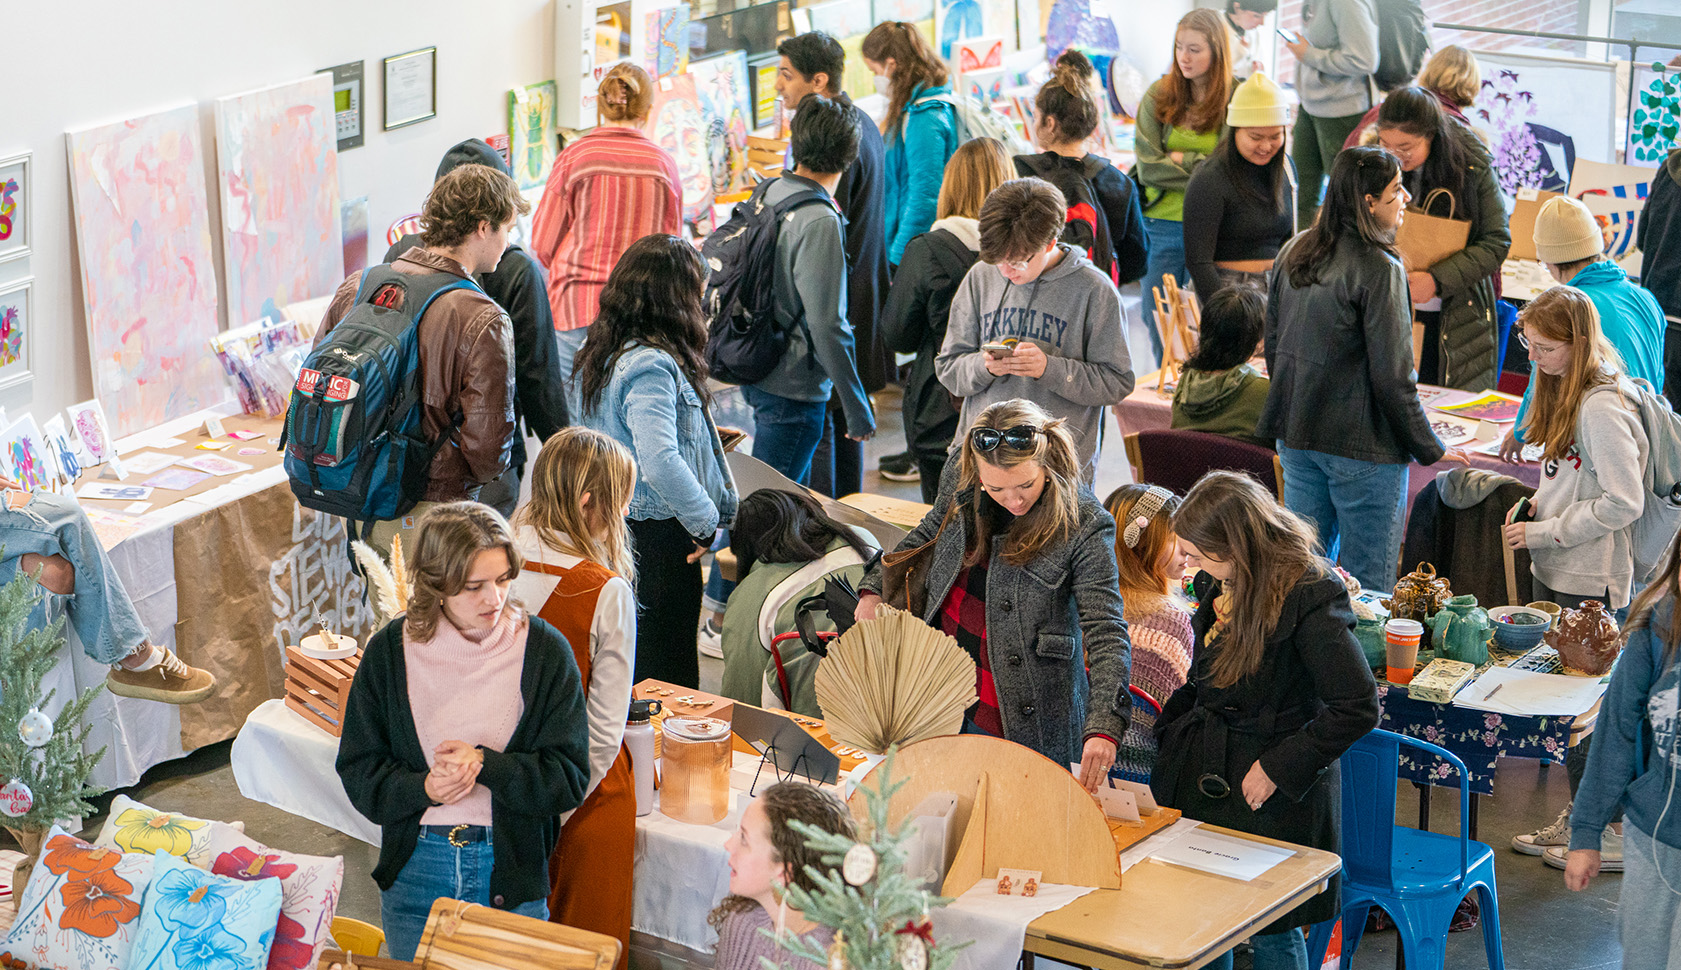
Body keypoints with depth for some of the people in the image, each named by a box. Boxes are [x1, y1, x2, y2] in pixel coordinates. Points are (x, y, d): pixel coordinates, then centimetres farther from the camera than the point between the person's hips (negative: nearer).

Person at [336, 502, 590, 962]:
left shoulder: (545, 652, -9)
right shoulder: (390, 652, -5)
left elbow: (569, 777, -9)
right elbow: (358, 770, -2)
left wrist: (485, 764, -23)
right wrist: (423, 787, -21)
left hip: (511, 873, -1)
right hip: (414, 870, 1)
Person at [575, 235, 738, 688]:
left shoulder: (602, 353, 9)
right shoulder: (650, 366, -22)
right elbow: (659, 460, -31)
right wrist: (705, 521, -20)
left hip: (612, 527, 10)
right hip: (657, 536, -10)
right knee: (668, 671, -1)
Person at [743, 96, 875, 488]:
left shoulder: (769, 194, 4)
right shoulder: (819, 222, -21)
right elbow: (826, 326, -22)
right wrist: (858, 409, -16)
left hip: (757, 377, 8)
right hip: (793, 389, -8)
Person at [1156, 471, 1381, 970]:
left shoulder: (1309, 595, -22)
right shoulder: (1216, 583, 2)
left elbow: (1358, 707, -23)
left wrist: (1279, 768, -20)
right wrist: (1174, 734, 6)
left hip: (1274, 798, -7)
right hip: (1202, 775, 7)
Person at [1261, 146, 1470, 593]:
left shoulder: (1294, 250, 5)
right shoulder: (1379, 270, -17)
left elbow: (1273, 343, 13)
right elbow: (1392, 375, -16)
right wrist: (1430, 450, -5)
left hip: (1296, 436, 7)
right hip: (1363, 446, -7)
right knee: (1368, 585, 2)